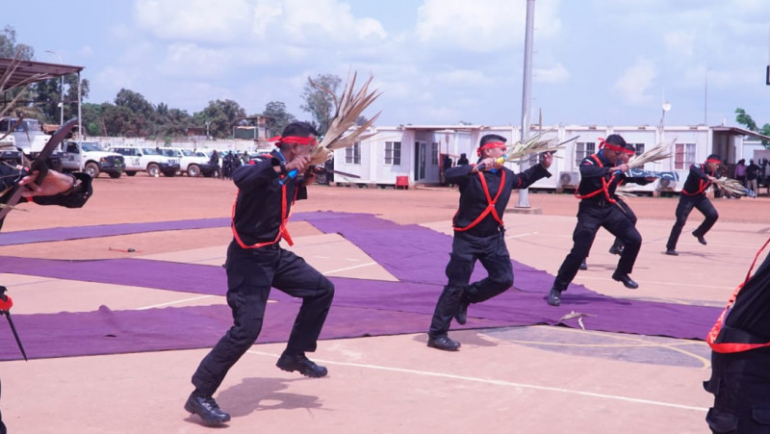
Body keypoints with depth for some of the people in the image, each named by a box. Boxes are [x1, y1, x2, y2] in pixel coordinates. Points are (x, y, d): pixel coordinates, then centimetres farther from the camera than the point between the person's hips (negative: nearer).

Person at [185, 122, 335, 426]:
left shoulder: (290, 174, 6)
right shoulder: (263, 165, -20)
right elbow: (240, 178, -43)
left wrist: (302, 184, 9)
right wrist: (283, 167, -49)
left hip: (274, 254, 9)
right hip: (248, 258, -9)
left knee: (321, 289, 16)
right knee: (247, 328, -16)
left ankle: (294, 355, 28)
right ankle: (200, 395, -7)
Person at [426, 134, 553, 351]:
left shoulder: (507, 175, 5)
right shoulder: (471, 174, -16)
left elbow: (522, 180, 28)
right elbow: (450, 174, -37)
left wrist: (543, 166, 19)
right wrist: (477, 168, -46)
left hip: (493, 238, 7)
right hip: (467, 238, -7)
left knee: (504, 279, 2)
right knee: (456, 286, -5)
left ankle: (465, 299, 24)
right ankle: (437, 334, 3)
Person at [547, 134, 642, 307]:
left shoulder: (617, 163, 3)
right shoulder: (590, 161, -17)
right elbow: (586, 172, -40)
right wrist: (612, 170, -46)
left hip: (609, 208, 6)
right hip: (590, 211, -6)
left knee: (634, 239, 0)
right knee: (579, 251, -13)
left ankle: (621, 273, 24)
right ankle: (557, 289, -2)